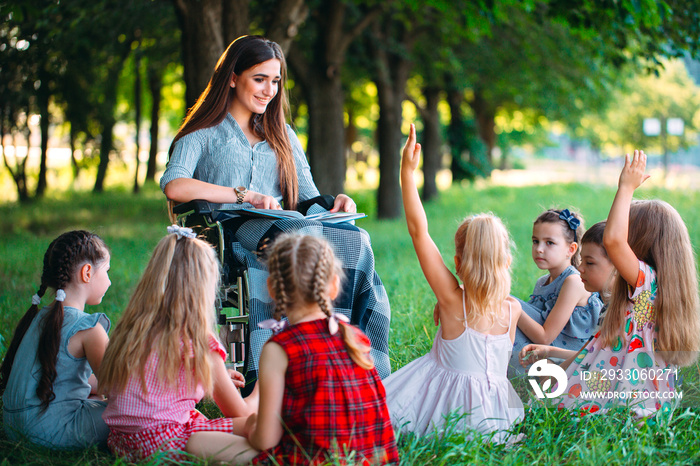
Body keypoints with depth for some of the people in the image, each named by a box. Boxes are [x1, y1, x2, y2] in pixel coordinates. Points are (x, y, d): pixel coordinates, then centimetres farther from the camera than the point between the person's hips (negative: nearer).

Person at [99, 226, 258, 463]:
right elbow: (239, 412, 7)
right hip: (161, 440, -9)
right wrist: (262, 393, 30)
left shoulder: (130, 327, 13)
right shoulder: (197, 341, -7)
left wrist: (218, 378, 40)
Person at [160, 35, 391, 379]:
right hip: (229, 232, -4)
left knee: (354, 240, -30)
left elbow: (307, 199, 21)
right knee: (307, 238, -38)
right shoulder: (203, 135, 13)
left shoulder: (282, 136, 30)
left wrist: (332, 204, -4)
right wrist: (244, 195, -17)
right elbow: (173, 186, -8)